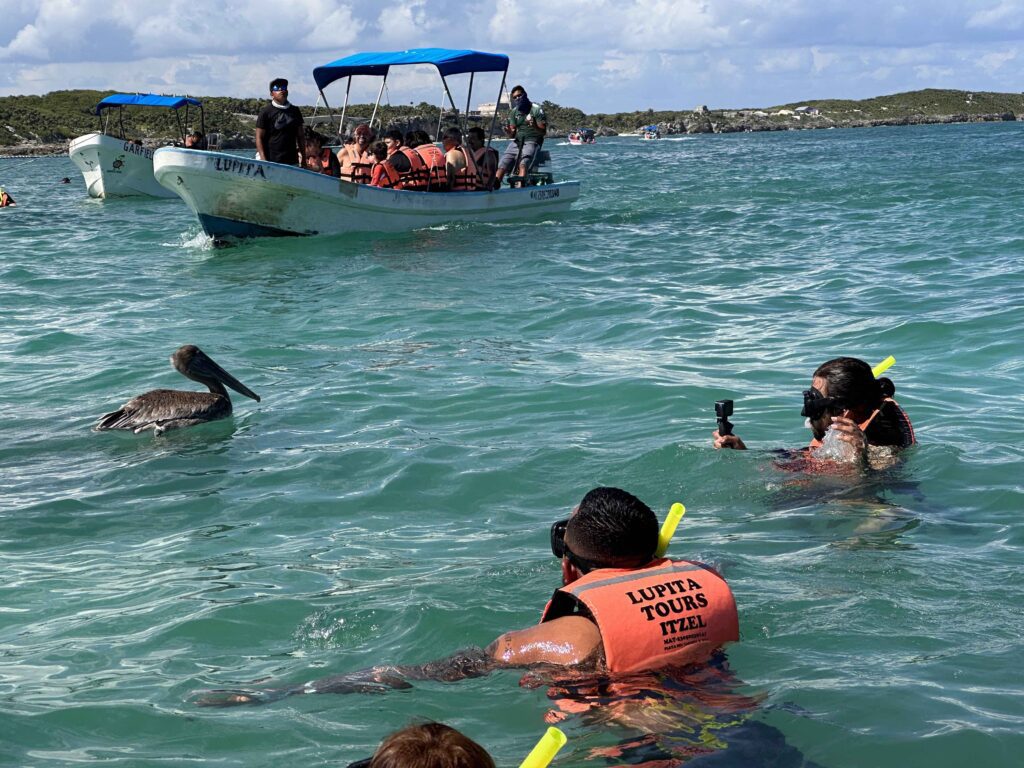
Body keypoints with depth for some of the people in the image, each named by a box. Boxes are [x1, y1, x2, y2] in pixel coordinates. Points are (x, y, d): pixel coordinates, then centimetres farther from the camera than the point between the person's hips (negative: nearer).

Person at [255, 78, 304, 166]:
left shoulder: (295, 111, 15)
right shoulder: (265, 112, 1)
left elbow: (300, 136, 19)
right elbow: (259, 138, -2)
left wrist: (303, 157, 12)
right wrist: (263, 160, -12)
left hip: (292, 162, 5)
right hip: (271, 161, -4)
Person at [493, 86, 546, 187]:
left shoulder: (536, 110, -3)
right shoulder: (514, 112, 13)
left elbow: (543, 131, -8)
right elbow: (512, 134, 9)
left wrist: (534, 126, -29)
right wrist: (508, 132, -15)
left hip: (532, 141, -6)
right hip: (517, 142, 6)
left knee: (523, 165, -32)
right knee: (502, 166, -14)